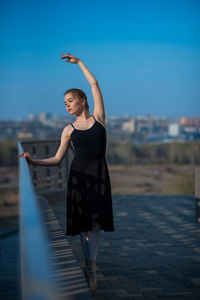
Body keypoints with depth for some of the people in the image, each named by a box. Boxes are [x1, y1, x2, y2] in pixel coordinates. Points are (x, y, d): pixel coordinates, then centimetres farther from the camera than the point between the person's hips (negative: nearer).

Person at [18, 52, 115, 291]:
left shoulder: (98, 117, 5)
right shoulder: (69, 130, 7)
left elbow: (94, 84, 3)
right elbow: (57, 159, 4)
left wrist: (78, 62, 7)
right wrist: (33, 161, -10)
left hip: (99, 173, -1)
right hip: (78, 174, 1)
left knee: (95, 221, -4)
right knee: (83, 221, 1)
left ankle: (90, 267, -4)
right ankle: (90, 265, 8)